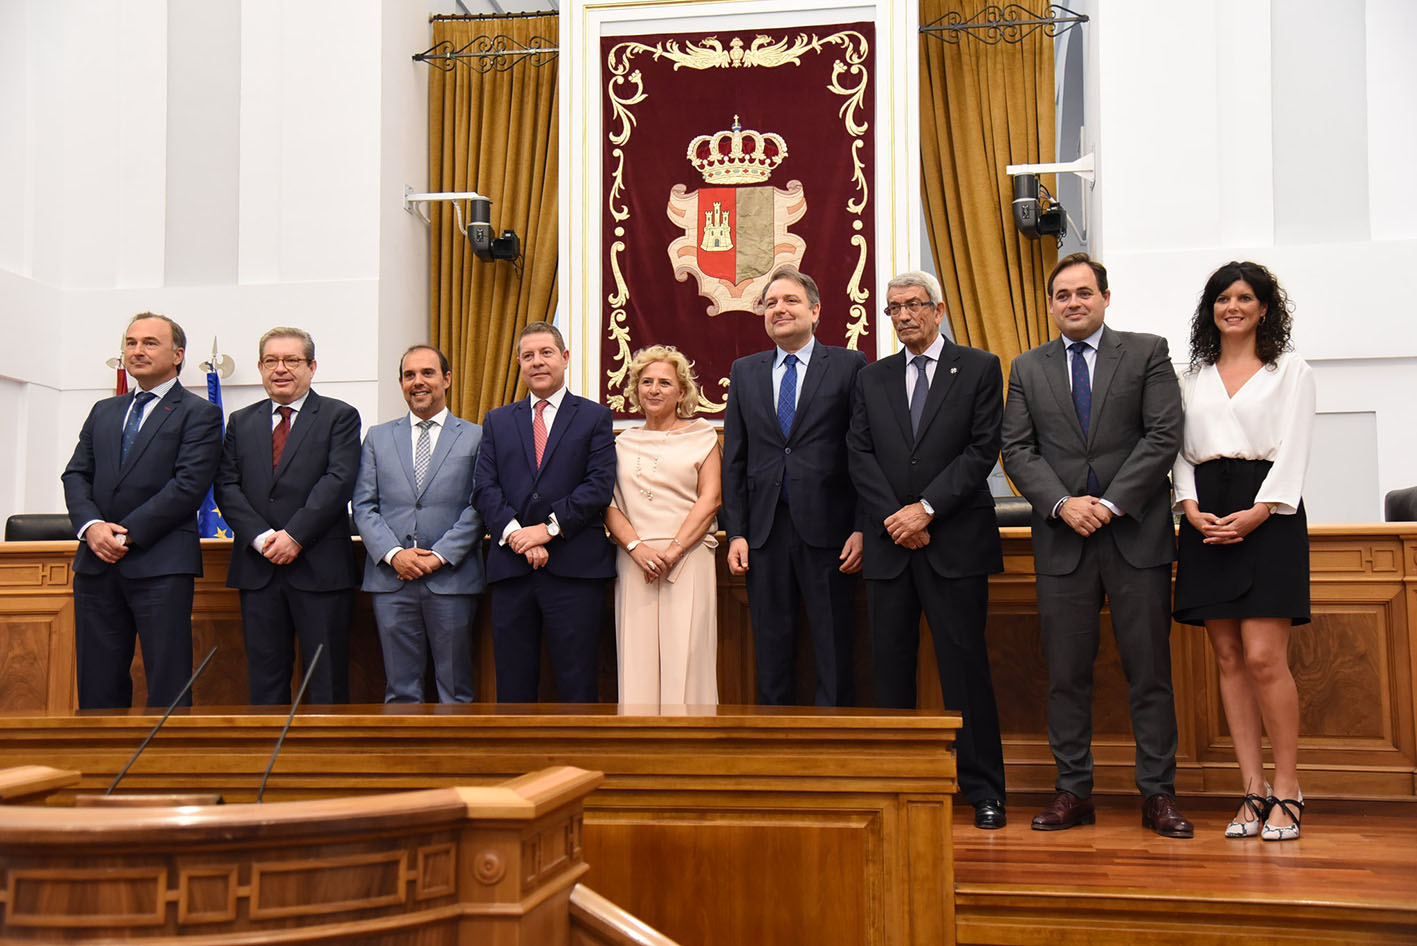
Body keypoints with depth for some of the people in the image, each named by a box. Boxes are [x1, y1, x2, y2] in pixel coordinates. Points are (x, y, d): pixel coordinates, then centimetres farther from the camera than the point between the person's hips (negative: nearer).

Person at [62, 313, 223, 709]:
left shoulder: (199, 413, 1)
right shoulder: (103, 411, 20)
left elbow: (189, 485, -10)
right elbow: (76, 475, 13)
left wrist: (127, 534, -13)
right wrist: (91, 526, -7)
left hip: (160, 565, -5)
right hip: (97, 563, 6)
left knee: (167, 688, -4)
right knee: (97, 687, 7)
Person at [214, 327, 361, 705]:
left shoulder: (339, 417, 4)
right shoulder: (241, 422, 16)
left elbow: (338, 481, -8)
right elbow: (226, 486, 6)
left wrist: (294, 536, -16)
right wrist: (261, 537, -10)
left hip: (319, 568, -3)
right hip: (258, 570, 4)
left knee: (327, 684, 0)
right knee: (264, 680, 8)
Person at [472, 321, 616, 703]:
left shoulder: (595, 417, 8)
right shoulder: (497, 421, 16)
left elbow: (599, 485, -4)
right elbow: (484, 488, 5)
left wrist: (549, 528, -12)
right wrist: (515, 533, -11)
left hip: (574, 568, -2)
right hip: (511, 568, 3)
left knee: (577, 682, -1)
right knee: (513, 685, 5)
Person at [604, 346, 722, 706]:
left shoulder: (701, 435, 9)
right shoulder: (623, 443, 16)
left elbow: (709, 500, 0)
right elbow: (608, 504, 9)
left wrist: (672, 552, -10)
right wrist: (637, 547, -9)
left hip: (688, 561, -2)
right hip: (634, 563, 2)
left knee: (686, 659, -7)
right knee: (637, 660, -1)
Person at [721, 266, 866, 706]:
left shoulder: (849, 365, 2)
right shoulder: (744, 372, 13)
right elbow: (734, 459, 11)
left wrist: (862, 528, -8)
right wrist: (735, 532, 4)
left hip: (826, 527, -3)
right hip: (765, 531, 3)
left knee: (834, 651, 2)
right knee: (771, 650, 9)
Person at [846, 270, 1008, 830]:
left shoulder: (979, 368, 5)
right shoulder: (872, 379, 15)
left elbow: (982, 449, -4)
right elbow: (860, 455, 6)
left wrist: (927, 508, -12)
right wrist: (895, 519, -8)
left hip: (956, 541, -3)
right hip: (888, 545, 3)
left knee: (965, 664, -2)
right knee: (890, 667, 5)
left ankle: (983, 790, 7)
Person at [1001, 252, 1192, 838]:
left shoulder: (1147, 353, 6)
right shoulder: (1027, 370, 13)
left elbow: (1163, 436, -4)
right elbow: (1017, 450, 5)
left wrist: (1110, 503, -12)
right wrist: (1063, 503, -11)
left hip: (1137, 533, -2)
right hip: (1062, 538, 2)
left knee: (1149, 669, 1)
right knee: (1066, 673, 4)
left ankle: (1158, 794, 9)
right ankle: (1073, 790, 13)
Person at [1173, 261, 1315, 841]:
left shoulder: (1290, 370, 8)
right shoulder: (1193, 376, 17)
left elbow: (1294, 450, -1)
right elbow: (1180, 449, 13)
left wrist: (1258, 512, -14)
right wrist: (1190, 506, -5)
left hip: (1267, 514, -4)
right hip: (1207, 516, 4)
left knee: (1263, 657, -12)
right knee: (1229, 659, 2)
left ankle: (1287, 791, -1)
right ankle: (1253, 790, 7)